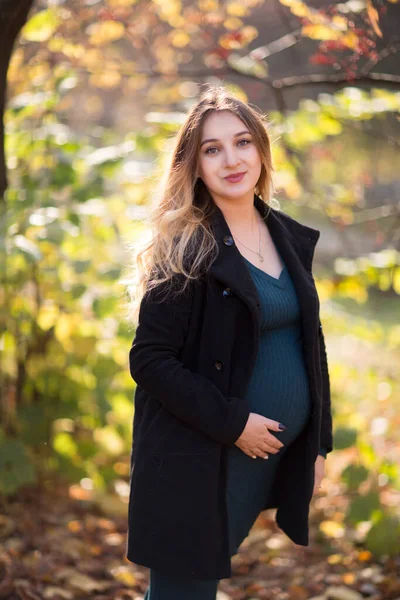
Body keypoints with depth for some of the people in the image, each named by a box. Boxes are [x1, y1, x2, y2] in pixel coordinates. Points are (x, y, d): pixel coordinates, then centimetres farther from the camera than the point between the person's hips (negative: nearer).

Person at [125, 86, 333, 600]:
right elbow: (149, 360, -15)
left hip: (275, 456, 6)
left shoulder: (289, 238, 7)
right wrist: (232, 422, -18)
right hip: (199, 461, -6)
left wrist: (319, 443, 11)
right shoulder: (185, 250, -12)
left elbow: (310, 345, 13)